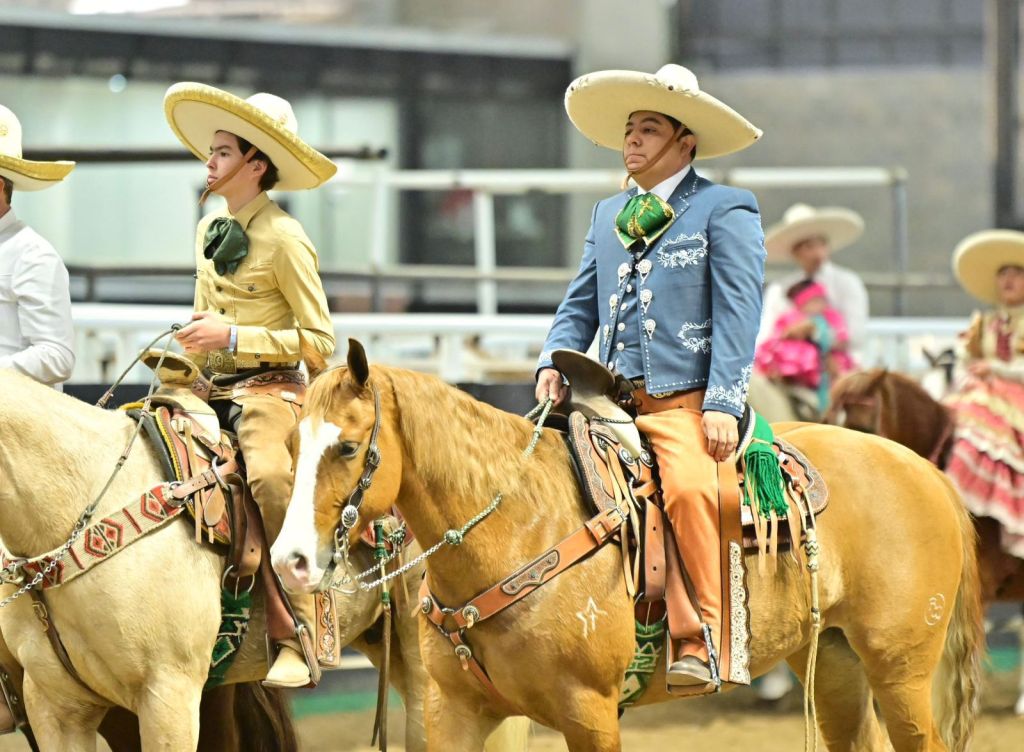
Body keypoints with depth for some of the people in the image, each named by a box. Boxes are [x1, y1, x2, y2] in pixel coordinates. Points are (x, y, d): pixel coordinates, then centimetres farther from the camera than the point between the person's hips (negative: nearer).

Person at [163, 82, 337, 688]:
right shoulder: (210, 229, 15)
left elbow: (320, 340, -12)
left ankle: (301, 640, -33)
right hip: (210, 389, 9)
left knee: (268, 475, -35)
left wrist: (231, 337, -17)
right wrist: (190, 352, 10)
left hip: (267, 388, -9)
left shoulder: (283, 239, -9)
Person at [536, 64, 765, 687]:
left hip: (688, 404, -6)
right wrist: (555, 363, 1)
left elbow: (739, 313, -5)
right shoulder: (608, 216, 24)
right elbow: (581, 304, 23)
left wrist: (723, 404, -16)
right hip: (615, 403, 6)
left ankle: (707, 639, -26)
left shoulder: (725, 211, 4)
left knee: (689, 488, -34)